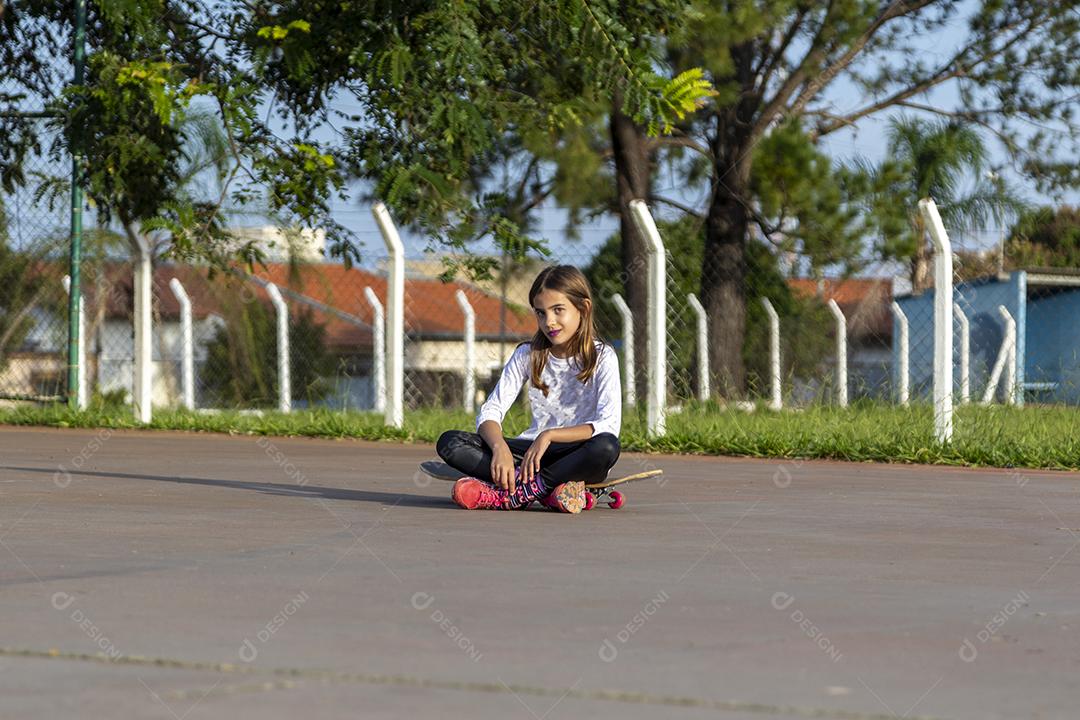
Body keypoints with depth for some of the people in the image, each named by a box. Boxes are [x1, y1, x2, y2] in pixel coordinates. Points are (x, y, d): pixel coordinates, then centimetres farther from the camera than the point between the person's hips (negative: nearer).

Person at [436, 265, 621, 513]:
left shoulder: (602, 357, -6)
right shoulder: (527, 355, 4)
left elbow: (609, 425, -19)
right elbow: (490, 411, -4)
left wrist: (549, 436, -27)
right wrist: (500, 448, -25)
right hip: (532, 450, 4)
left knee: (606, 446, -39)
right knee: (449, 442, -17)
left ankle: (506, 494, -34)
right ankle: (547, 487, -31)